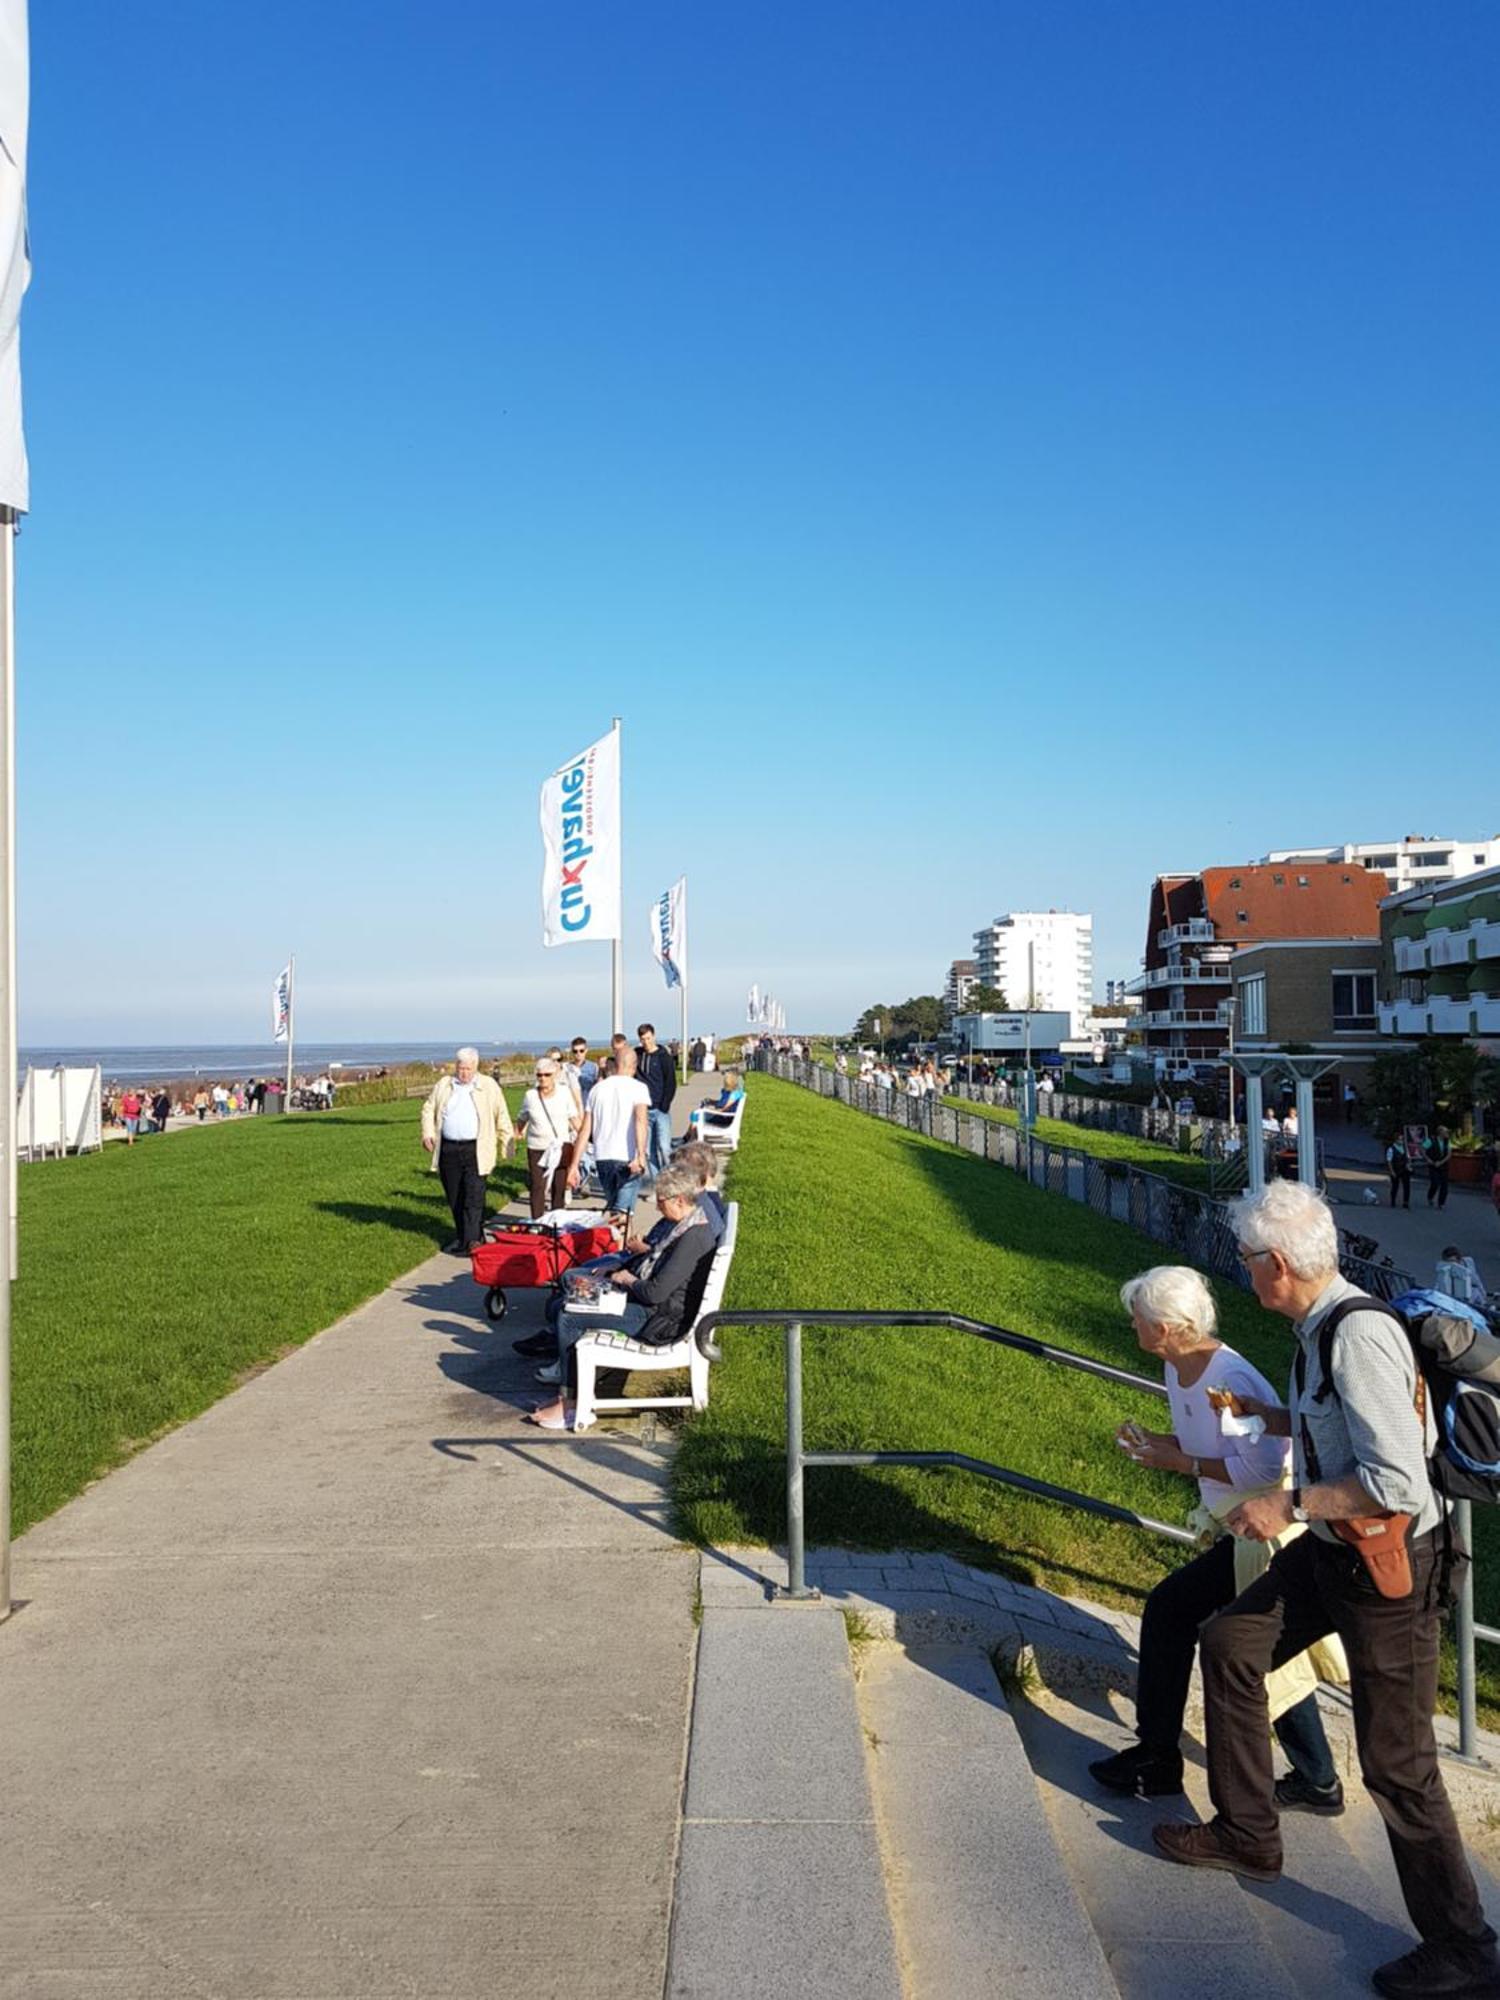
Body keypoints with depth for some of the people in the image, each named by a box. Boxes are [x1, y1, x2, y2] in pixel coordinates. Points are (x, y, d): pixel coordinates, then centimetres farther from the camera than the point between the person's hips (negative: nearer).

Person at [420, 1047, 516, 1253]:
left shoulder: (489, 1086, 3)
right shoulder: (443, 1085, 11)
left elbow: (502, 1116, 5)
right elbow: (429, 1109, 16)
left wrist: (508, 1143, 1)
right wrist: (428, 1133, 0)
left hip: (476, 1150, -3)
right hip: (448, 1149, 4)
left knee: (474, 1197, -10)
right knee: (454, 1198, 9)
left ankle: (473, 1240, -11)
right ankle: (462, 1236, 22)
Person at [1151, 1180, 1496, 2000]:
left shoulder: (1359, 1334, -29)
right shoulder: (1320, 1326, -1)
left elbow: (1397, 1484, -32)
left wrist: (1288, 1507, -24)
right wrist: (1258, 1412, 20)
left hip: (1390, 1567, -9)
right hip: (1333, 1552, 10)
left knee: (1397, 1765, 3)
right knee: (1228, 1642, 17)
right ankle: (1245, 1834, 34)